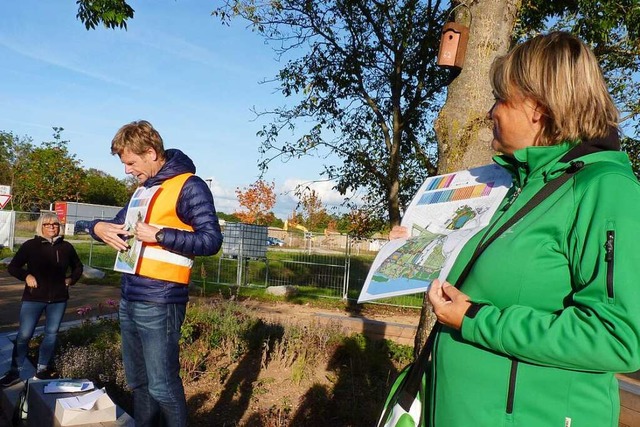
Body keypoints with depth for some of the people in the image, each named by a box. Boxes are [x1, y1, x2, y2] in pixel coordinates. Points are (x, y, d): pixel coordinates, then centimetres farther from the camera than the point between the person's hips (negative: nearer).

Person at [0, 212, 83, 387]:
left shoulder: (66, 247, 3)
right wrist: (26, 276, -14)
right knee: (24, 335, -2)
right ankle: (14, 372, 12)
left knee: (51, 333, 10)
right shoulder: (30, 245, -3)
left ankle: (41, 369, 23)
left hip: (58, 298, 3)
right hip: (34, 297, -2)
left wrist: (72, 279, 3)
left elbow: (78, 267, 19)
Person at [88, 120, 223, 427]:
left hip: (159, 302, -9)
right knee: (137, 382, 18)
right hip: (129, 298, 9)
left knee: (162, 386, -2)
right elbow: (120, 223, 27)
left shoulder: (188, 186, -9)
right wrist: (99, 227, 4)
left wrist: (158, 235, -22)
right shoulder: (145, 188, 17)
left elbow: (211, 240, -16)